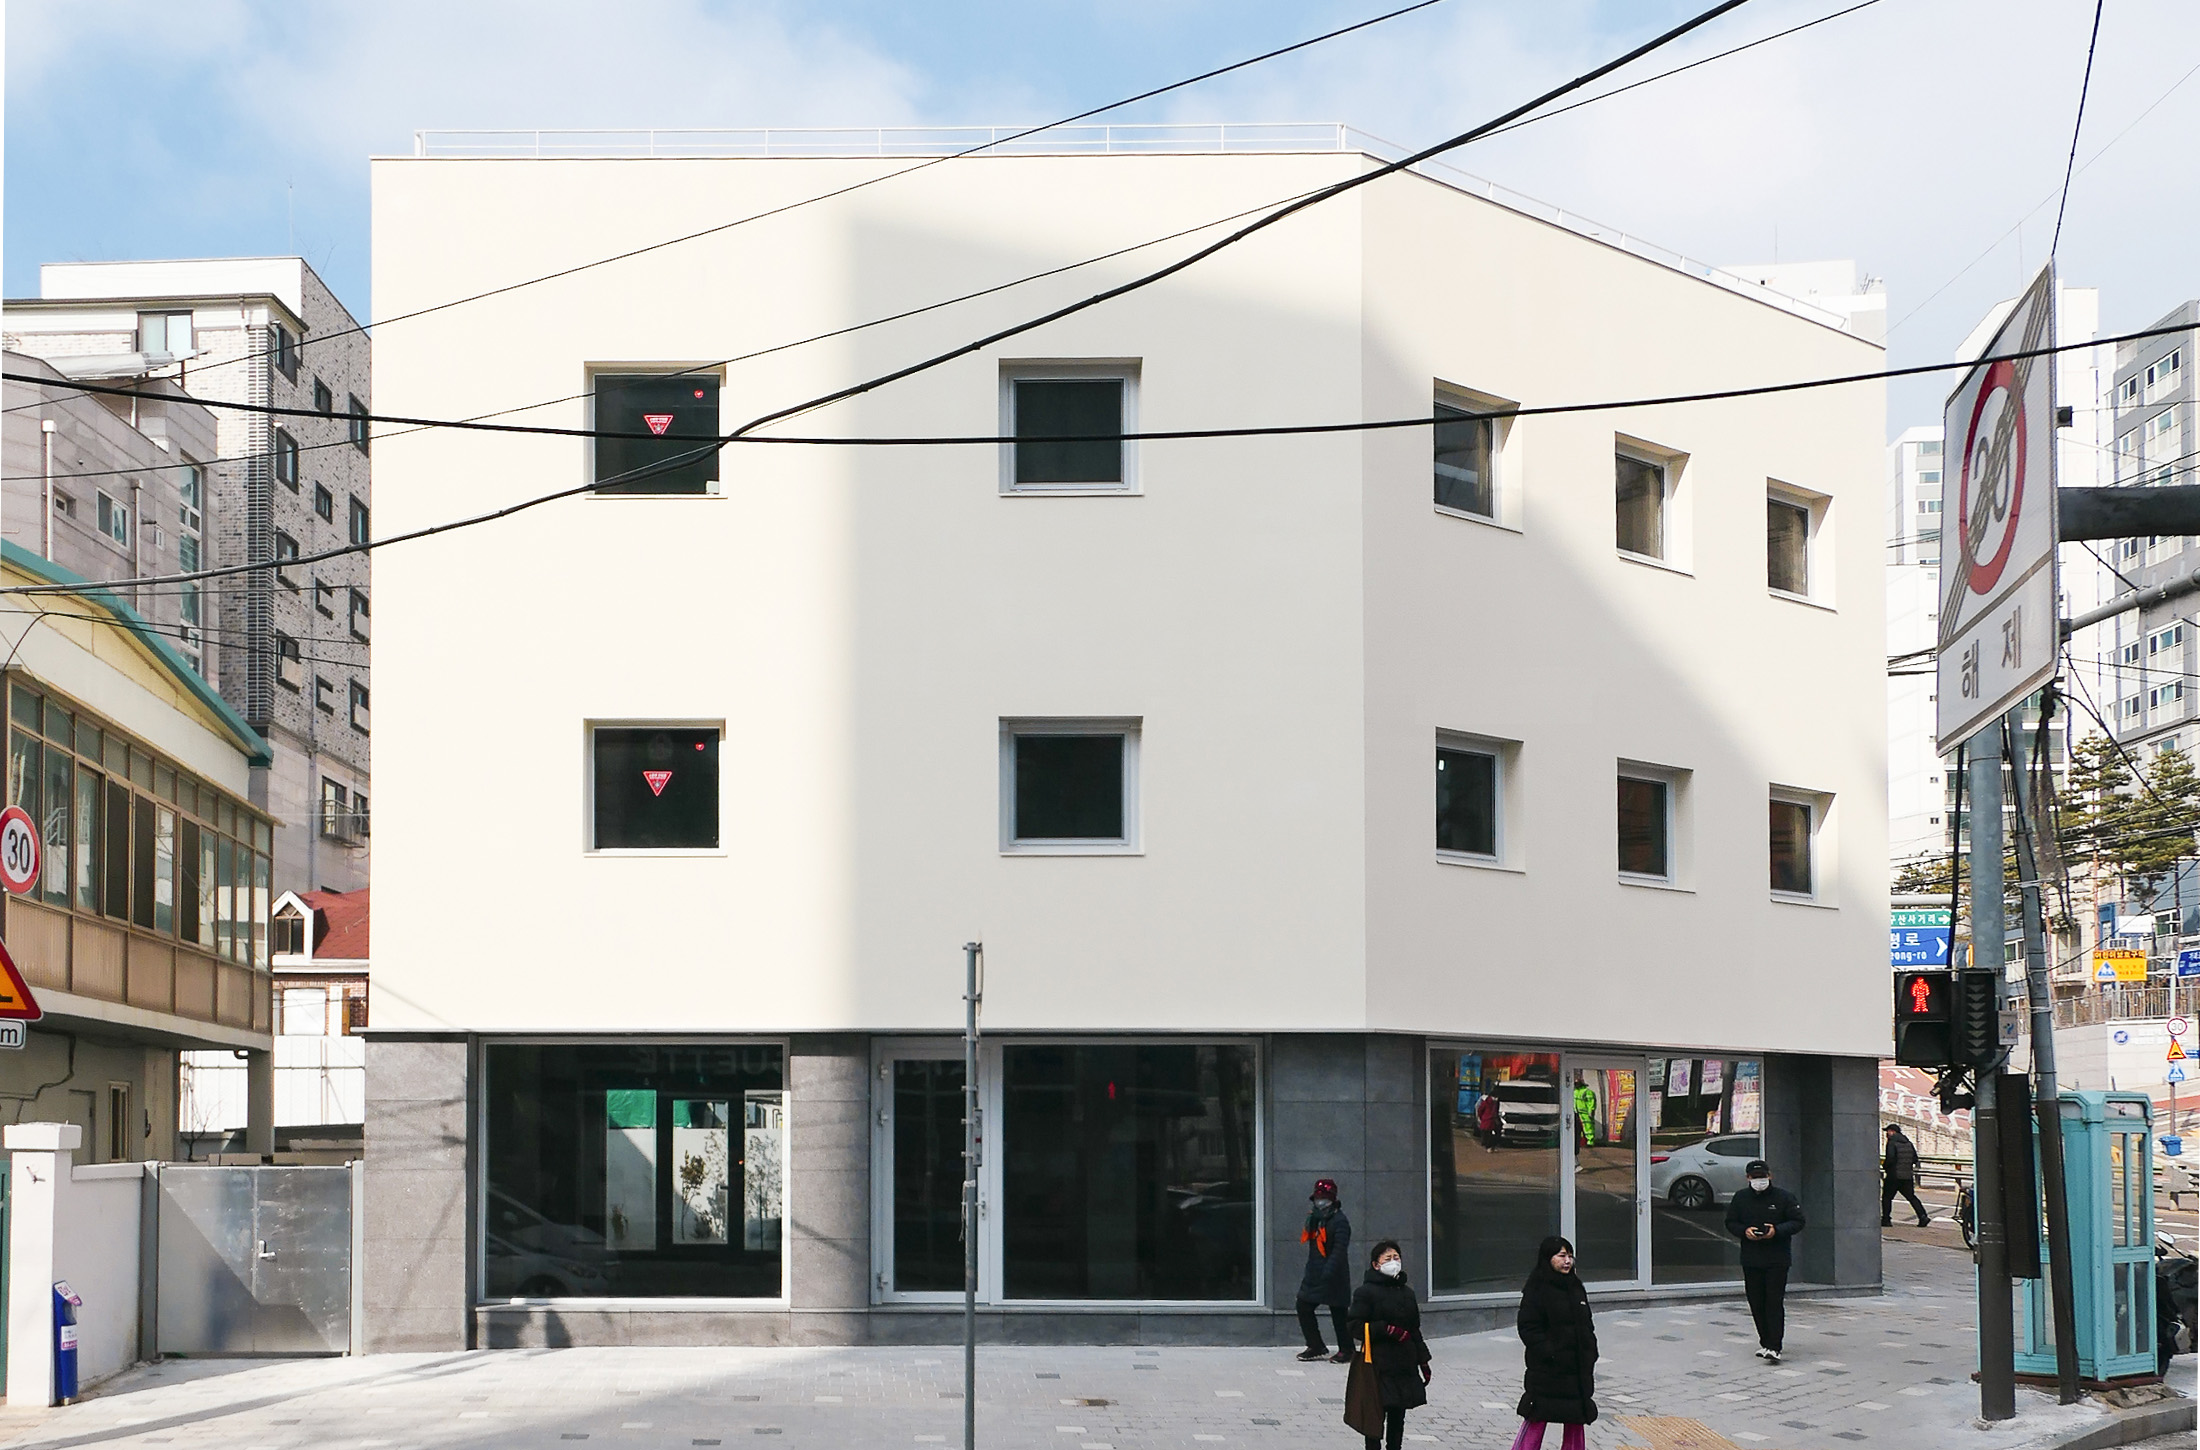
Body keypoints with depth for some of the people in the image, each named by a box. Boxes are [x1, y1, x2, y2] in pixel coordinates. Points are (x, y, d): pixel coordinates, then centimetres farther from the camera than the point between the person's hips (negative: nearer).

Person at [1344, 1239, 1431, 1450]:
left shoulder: (1406, 1292, 15)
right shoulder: (1366, 1292, -5)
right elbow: (1355, 1327, -12)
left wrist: (1423, 1361, 16)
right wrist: (1387, 1329, -19)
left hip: (1404, 1363, 6)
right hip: (1378, 1364, -6)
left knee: (1397, 1416, 9)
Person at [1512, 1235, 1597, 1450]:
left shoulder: (1576, 1288, 13)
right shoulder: (1536, 1290, -9)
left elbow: (1587, 1327, 19)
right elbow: (1528, 1328, -13)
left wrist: (1590, 1354, 8)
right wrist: (1549, 1352, -20)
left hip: (1578, 1370, 7)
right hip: (1546, 1370, -7)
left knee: (1576, 1421, 10)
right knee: (1535, 1422, -6)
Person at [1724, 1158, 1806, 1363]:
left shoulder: (1784, 1197, -2)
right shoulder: (1740, 1198, 7)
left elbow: (1797, 1222, -1)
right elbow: (1730, 1223, 11)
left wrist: (1777, 1230, -17)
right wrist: (1744, 1231, -10)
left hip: (1777, 1259, -4)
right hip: (1751, 1259, 4)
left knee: (1774, 1303, -9)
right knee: (1756, 1303, 7)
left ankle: (1773, 1346, -13)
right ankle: (1765, 1341, 19)